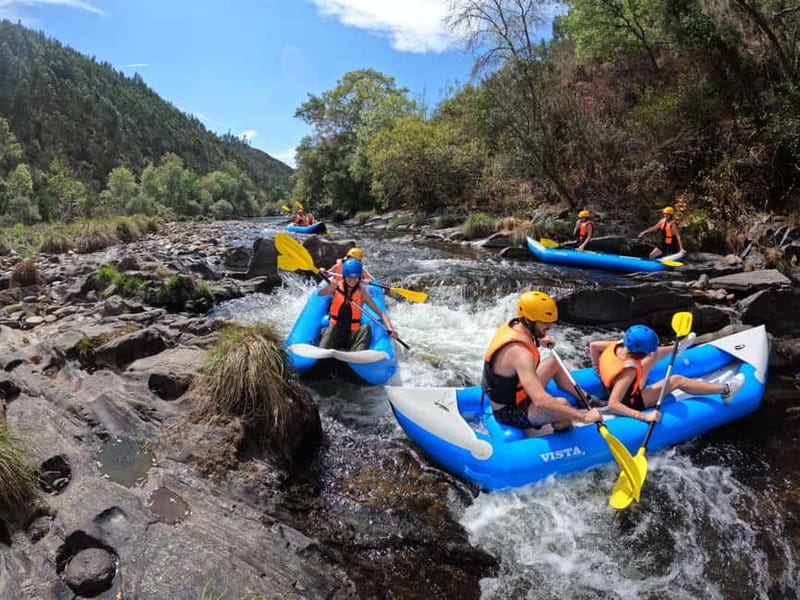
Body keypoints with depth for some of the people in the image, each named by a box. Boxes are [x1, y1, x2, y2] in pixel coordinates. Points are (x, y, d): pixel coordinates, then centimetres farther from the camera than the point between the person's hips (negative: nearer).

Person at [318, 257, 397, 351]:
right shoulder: (337, 286, 0)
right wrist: (329, 288, -41)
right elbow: (320, 293, -19)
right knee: (331, 329, -30)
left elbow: (381, 313, -8)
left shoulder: (362, 293, -3)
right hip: (335, 332, 0)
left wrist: (390, 329, -25)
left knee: (366, 328, -27)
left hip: (353, 334, 0)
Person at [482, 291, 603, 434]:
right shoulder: (520, 353, -35)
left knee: (553, 362, 17)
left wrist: (537, 341, 17)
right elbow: (541, 401, -44)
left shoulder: (512, 325, -6)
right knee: (562, 404, -31)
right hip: (509, 413, -10)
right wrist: (583, 417, -39)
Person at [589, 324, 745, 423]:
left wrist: (597, 368, 10)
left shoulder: (618, 345, -22)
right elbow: (613, 405, -44)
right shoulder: (629, 371, -41)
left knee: (655, 353, 15)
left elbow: (593, 345, -4)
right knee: (677, 380, -6)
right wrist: (644, 416, -44)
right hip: (630, 402, -7)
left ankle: (676, 348, 48)